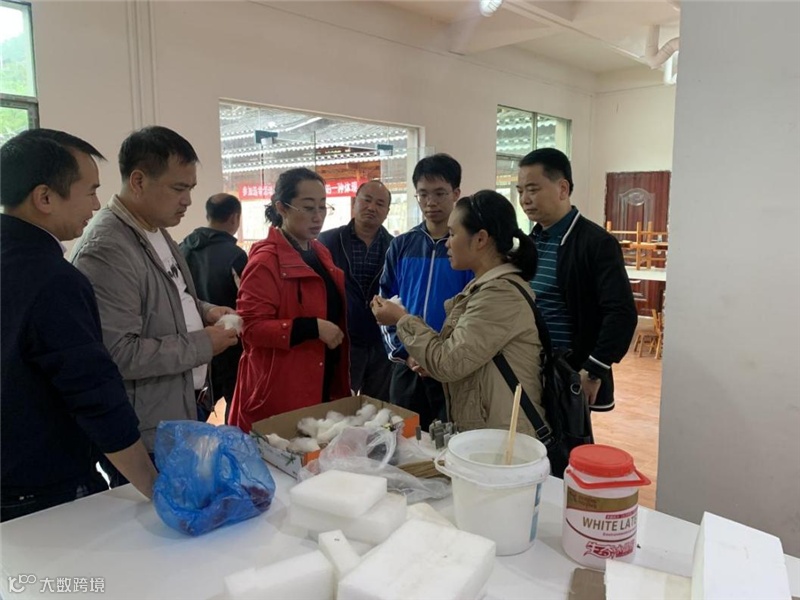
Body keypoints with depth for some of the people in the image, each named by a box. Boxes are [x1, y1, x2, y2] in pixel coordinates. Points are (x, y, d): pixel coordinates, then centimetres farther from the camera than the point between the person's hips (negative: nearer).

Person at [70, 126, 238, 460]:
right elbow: (118, 354, -26)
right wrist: (203, 344, -19)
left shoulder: (157, 230, 8)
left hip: (185, 406, 9)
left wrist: (203, 311, 3)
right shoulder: (106, 249, -22)